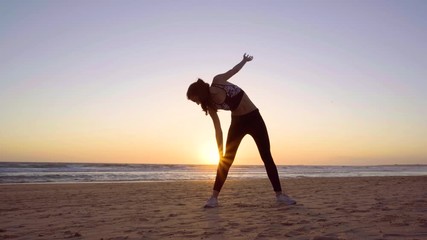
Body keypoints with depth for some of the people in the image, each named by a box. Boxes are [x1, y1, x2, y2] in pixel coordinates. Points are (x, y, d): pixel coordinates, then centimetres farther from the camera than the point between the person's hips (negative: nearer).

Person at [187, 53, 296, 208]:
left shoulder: (218, 81, -17)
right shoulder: (211, 105, -10)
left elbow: (233, 70, 4)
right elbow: (218, 129, -8)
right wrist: (220, 152, -9)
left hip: (253, 118, -1)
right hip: (237, 122, 2)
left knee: (267, 157, -1)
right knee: (226, 159, -5)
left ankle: (279, 195, 5)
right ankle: (214, 197, 1)